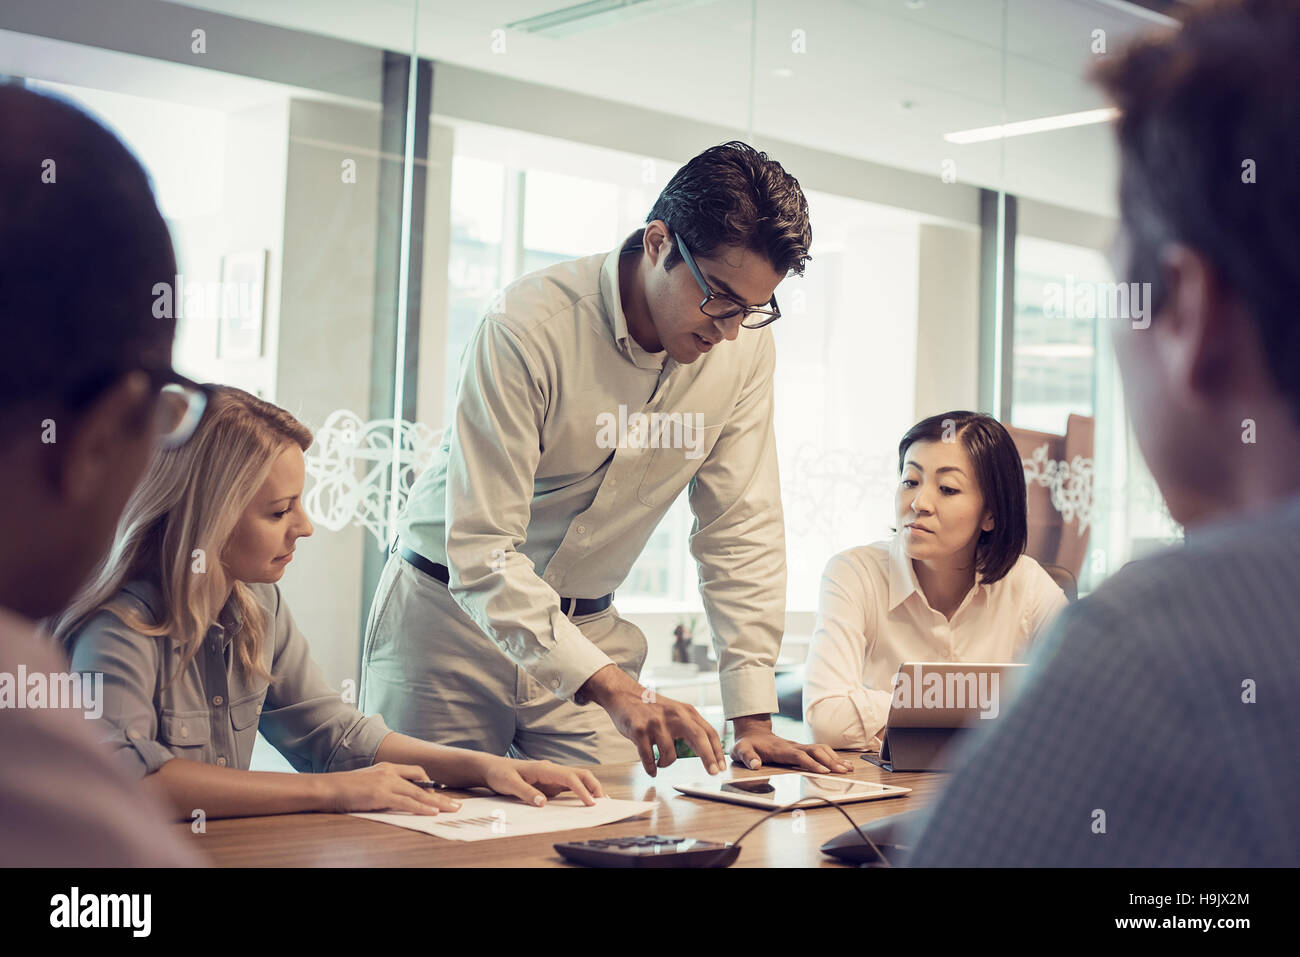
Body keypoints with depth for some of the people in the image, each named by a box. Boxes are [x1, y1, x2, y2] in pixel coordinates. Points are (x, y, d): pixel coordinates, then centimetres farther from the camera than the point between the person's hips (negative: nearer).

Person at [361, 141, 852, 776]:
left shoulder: (747, 346, -8)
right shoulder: (529, 327, -25)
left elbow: (741, 531, -4)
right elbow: (481, 552, -28)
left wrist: (754, 723, -9)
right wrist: (611, 689, -37)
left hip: (589, 627, 4)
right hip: (450, 614, -4)